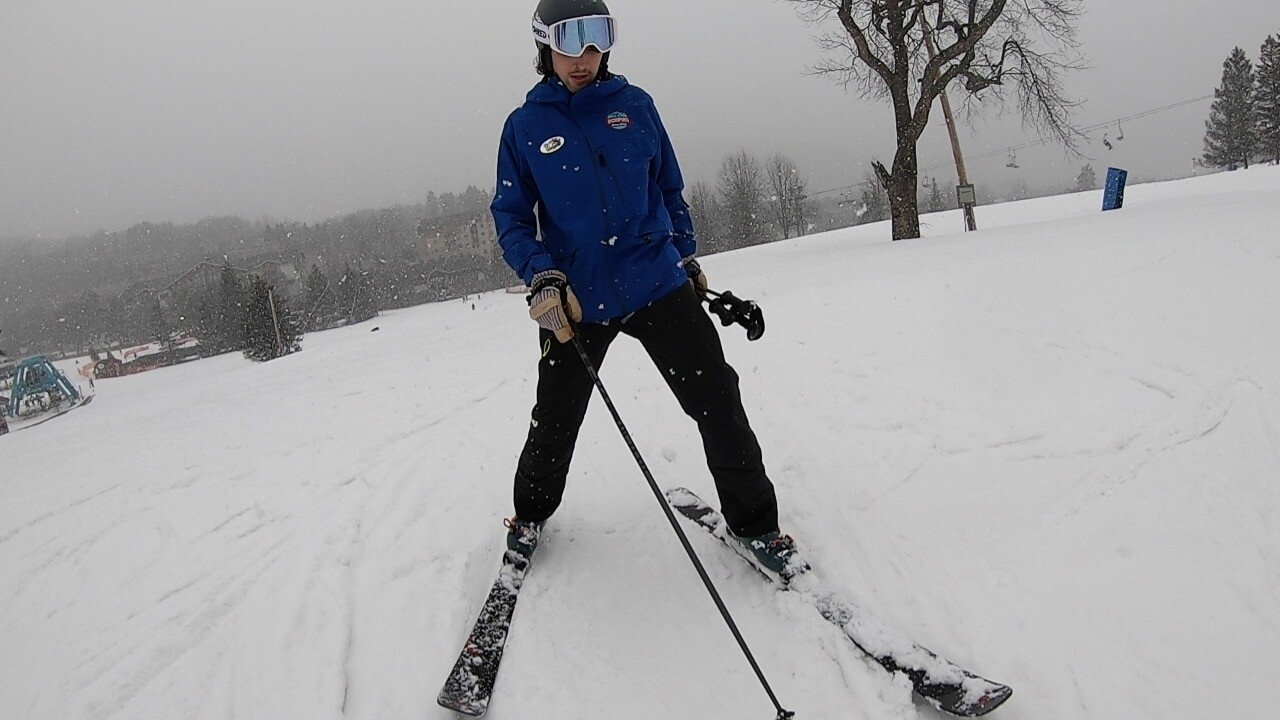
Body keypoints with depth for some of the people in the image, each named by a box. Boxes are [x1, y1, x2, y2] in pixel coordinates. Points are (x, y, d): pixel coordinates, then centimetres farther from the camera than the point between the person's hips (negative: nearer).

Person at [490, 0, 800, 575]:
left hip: (657, 284, 1)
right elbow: (510, 216, 0)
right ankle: (530, 515, 40)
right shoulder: (524, 126, 1)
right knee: (554, 421, 12)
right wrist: (542, 279, -16)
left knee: (716, 400, -5)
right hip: (575, 301, 0)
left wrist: (687, 257, 19)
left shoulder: (634, 105, 5)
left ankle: (753, 521, 13)